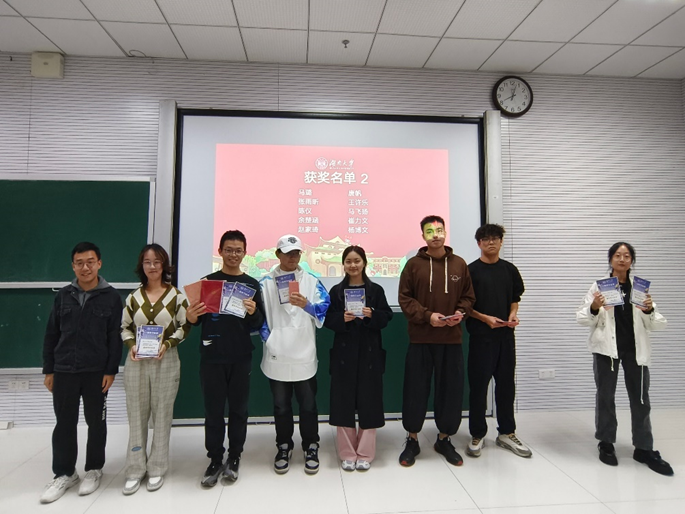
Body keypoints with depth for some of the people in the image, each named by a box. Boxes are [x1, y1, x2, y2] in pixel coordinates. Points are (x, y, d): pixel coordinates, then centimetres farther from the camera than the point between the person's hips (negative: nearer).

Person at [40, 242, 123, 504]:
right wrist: (48, 369, 6)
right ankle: (64, 473, 28)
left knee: (96, 422, 11)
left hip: (96, 372, -2)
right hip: (64, 371, 2)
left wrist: (111, 370, -9)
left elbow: (115, 336, -5)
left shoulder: (111, 296, -5)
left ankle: (94, 469, 29)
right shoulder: (63, 295, 4)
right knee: (64, 424, 11)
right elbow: (51, 335, 8)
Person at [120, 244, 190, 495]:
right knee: (136, 415, 9)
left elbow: (185, 327, -2)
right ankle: (135, 469, 23)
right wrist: (131, 345, -8)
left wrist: (167, 344, -15)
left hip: (166, 361, -2)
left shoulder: (176, 295, -4)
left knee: (162, 415, 6)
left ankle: (157, 468, 22)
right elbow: (125, 327, 10)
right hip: (136, 362, 3)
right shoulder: (134, 297, 5)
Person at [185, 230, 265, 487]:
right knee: (213, 410, 7)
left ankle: (234, 457, 25)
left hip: (241, 358, 0)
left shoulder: (252, 284, 4)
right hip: (211, 357, 0)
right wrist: (191, 318, -15)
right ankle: (215, 460, 21)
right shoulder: (207, 281, 5)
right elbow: (198, 319, 8)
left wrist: (253, 313, -20)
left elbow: (259, 325, 1)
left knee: (238, 409, 9)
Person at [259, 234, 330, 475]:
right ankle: (283, 447, 32)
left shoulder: (311, 280, 2)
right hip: (277, 356, 1)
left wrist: (306, 305, -27)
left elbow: (325, 308, -9)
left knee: (308, 404, 11)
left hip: (304, 355, 0)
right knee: (281, 405, 15)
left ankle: (311, 447, 29)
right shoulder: (266, 282, 3)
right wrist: (267, 337, -10)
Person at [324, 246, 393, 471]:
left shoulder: (376, 290, 2)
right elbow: (327, 320, 1)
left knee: (368, 402, 4)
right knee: (344, 402, 3)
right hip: (344, 353, 0)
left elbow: (386, 317, 1)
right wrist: (342, 318, -18)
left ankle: (365, 454, 19)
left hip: (369, 353, 0)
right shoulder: (336, 291, 3)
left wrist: (372, 315, -17)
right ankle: (347, 454, 18)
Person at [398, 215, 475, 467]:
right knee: (416, 390, 6)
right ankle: (412, 440, 24)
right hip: (420, 339, -2)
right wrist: (427, 316, -16)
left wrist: (460, 312, -10)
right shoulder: (413, 264, -1)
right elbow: (405, 299, -3)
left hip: (452, 339, 2)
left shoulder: (459, 264, 6)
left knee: (451, 390, 9)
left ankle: (444, 439, 29)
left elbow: (468, 296, 9)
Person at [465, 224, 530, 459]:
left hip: (505, 334, 4)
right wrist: (485, 318, -15)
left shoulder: (510, 269, 9)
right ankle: (477, 435, 16)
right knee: (478, 385, 2)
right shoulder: (471, 270, -4)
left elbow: (515, 298, 17)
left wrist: (513, 314, -2)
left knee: (506, 384, 12)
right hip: (480, 335, -4)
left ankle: (507, 433, 27)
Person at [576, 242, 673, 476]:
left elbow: (657, 325, 5)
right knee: (605, 396, 7)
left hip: (635, 349, 2)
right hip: (606, 348, -2)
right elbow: (582, 318, -3)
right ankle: (606, 443, 22)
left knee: (640, 398, 7)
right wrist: (594, 308, -23)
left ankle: (644, 448, 21)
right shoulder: (599, 286, 0)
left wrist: (649, 311, -16)